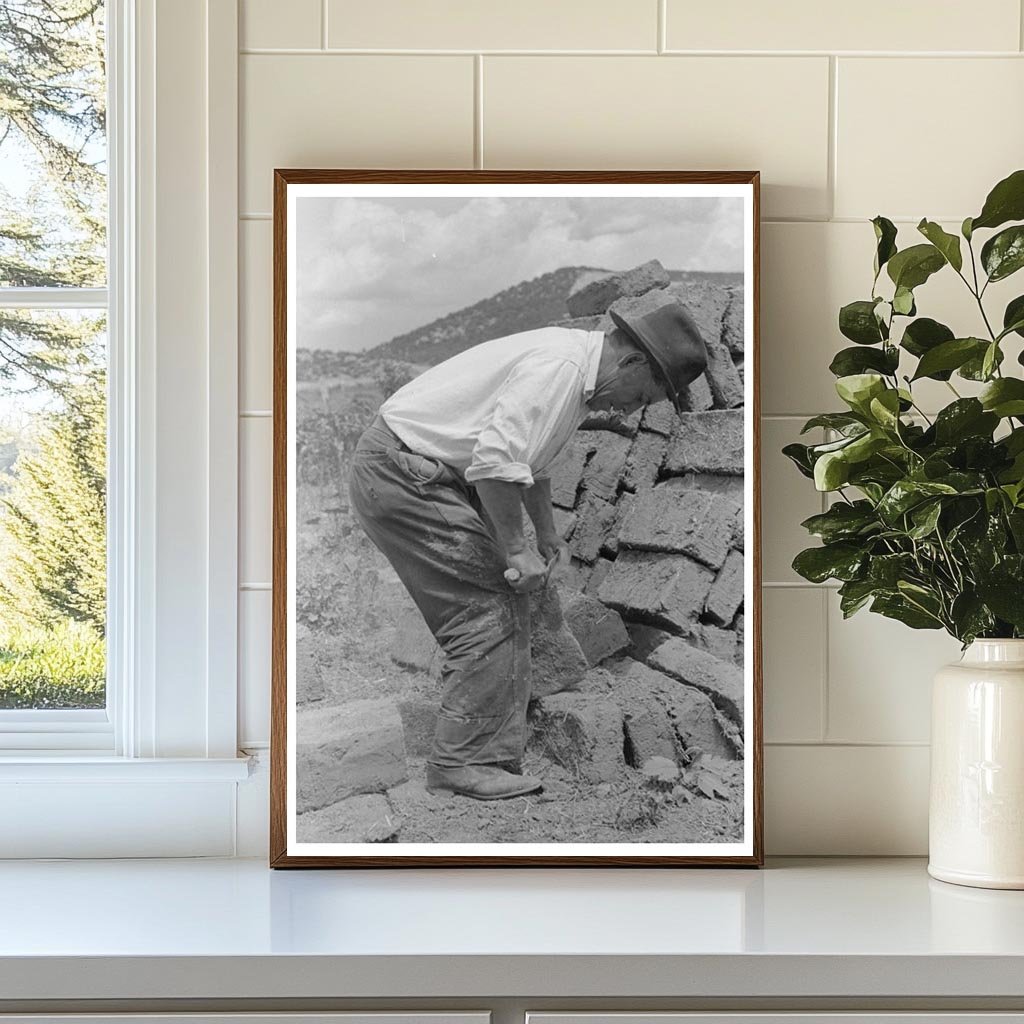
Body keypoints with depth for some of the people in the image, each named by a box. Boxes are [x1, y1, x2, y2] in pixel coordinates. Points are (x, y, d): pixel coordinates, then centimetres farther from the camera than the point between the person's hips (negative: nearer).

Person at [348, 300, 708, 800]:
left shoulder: (573, 368, 12)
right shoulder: (559, 365, -22)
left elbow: (530, 458, 28)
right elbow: (495, 460, -29)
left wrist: (547, 534, 25)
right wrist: (516, 549, -20)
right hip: (401, 473, -10)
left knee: (502, 601, 10)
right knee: (490, 609, -12)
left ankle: (495, 753, 15)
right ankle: (462, 762, -7)